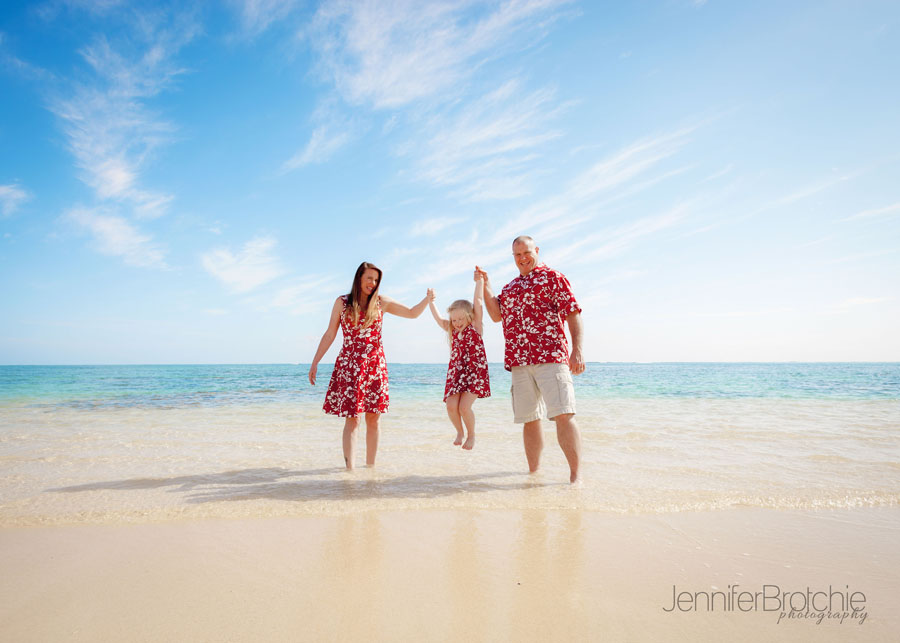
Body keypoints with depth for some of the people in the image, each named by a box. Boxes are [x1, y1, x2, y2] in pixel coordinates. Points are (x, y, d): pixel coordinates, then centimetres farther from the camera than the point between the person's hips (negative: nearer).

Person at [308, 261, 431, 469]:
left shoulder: (381, 302, 7)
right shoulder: (342, 302, 4)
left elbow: (412, 313, 13)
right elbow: (330, 335, 7)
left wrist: (427, 298, -3)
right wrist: (315, 362, 5)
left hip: (376, 365, 2)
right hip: (349, 366, -2)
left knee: (373, 418, 4)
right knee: (352, 418, -6)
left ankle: (370, 465, 16)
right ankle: (349, 467, 0)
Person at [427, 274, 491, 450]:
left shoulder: (476, 326, 0)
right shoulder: (452, 330, 13)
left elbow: (477, 302, -5)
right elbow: (438, 318, 19)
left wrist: (479, 281, -6)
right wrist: (430, 301, 19)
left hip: (475, 372, -4)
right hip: (455, 373, 4)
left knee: (464, 407, -14)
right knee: (451, 406, -9)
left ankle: (471, 435, 14)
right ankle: (459, 432, 20)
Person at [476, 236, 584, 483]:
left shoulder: (552, 277, 5)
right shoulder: (510, 287, 24)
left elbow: (573, 313, -3)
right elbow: (496, 315, 16)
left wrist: (577, 351, -13)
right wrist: (485, 285, 10)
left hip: (550, 357, -6)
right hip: (518, 362, 6)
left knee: (563, 415, -12)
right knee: (529, 420, 10)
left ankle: (575, 476, -6)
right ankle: (533, 471, 20)